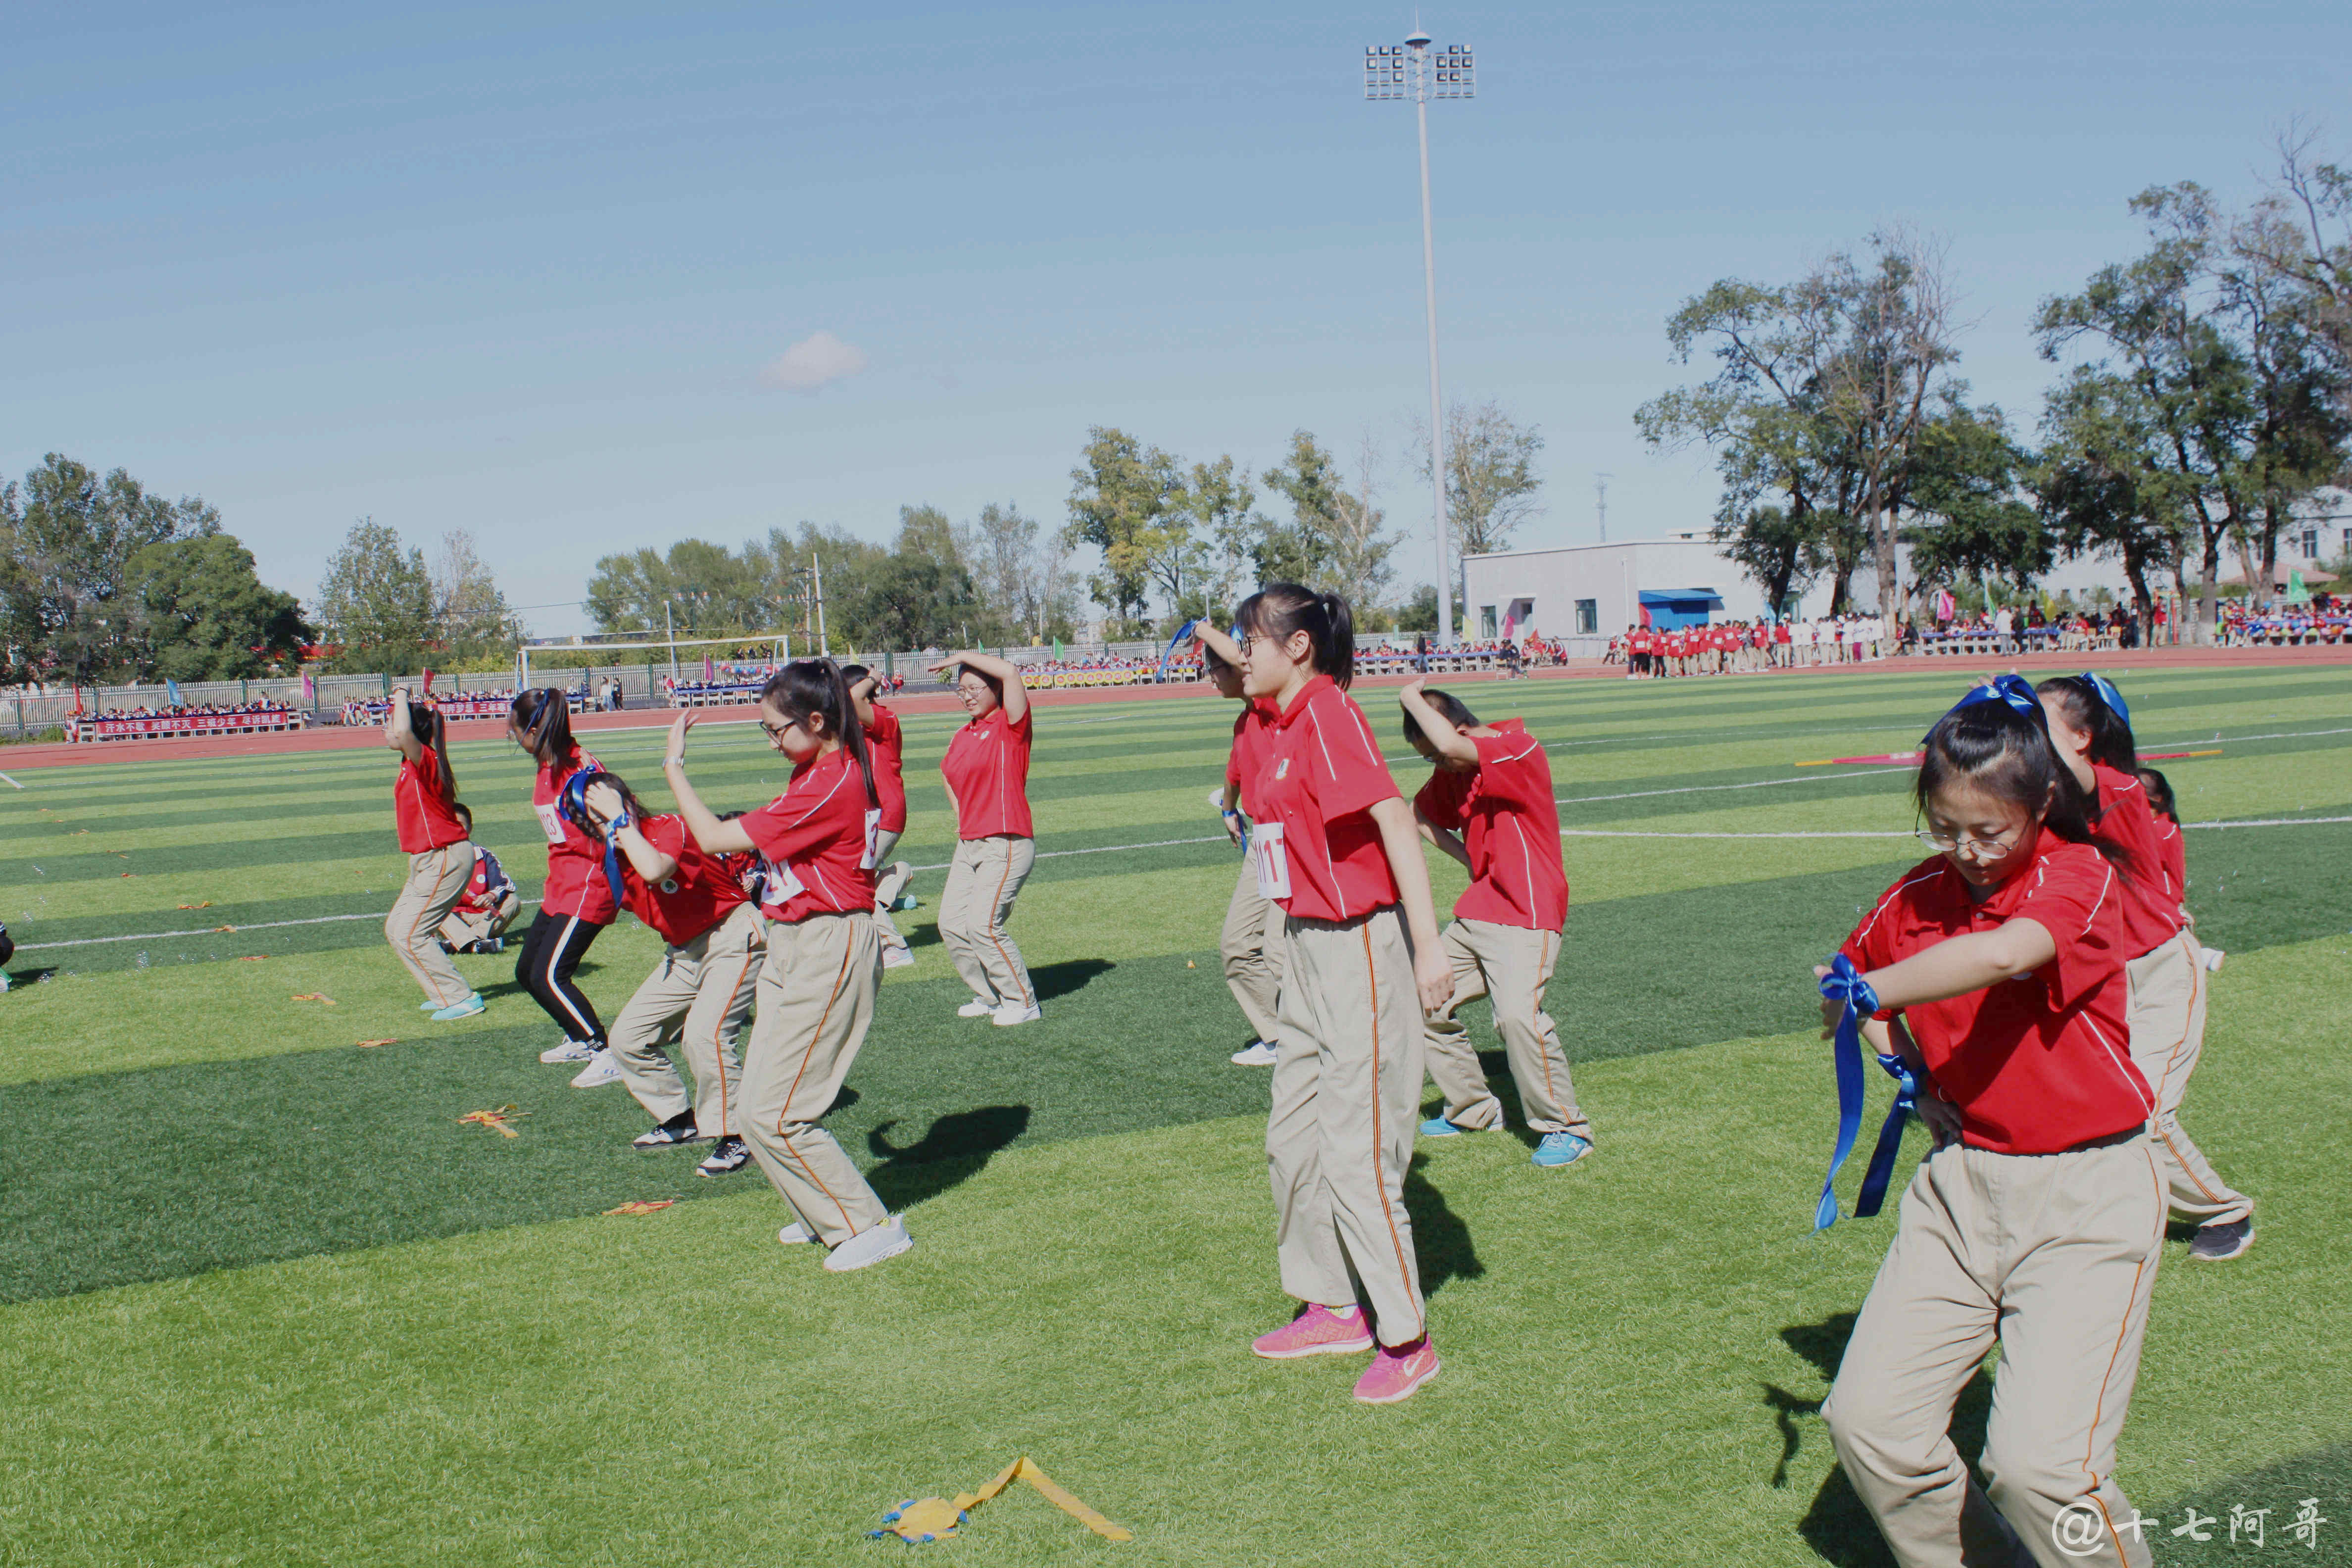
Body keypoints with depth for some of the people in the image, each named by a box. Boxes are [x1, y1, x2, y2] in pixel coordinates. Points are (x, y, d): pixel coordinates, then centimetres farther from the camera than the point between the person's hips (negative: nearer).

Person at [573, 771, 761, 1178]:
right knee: (627, 1037, 6)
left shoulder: (669, 827, -19)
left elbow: (654, 870, -40)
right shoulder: (615, 865, 3)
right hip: (683, 952, 9)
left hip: (733, 936, -9)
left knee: (704, 1032, -27)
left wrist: (622, 819, -30)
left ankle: (733, 1138, -11)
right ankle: (680, 1121, 23)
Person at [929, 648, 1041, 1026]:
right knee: (951, 924, 4)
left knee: (982, 924, -16)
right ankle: (990, 997, 19)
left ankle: (1023, 1003, -1)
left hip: (1007, 844, -8)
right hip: (969, 845, 8)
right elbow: (949, 773, 34)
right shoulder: (962, 735, 14)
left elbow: (1010, 673, -23)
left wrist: (963, 656, -13)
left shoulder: (1010, 725, -6)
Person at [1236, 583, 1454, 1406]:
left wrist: (1428, 947, -27)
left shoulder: (1329, 715, -16)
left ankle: (1407, 1339, 10)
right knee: (1292, 1137, 17)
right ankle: (1333, 1308, 32)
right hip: (1307, 946, 10)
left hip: (1359, 946, -10)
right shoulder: (1287, 726, 11)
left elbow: (1395, 821, -23)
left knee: (1355, 1152, -4)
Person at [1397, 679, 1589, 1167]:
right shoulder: (1454, 770, 8)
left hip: (1526, 915, -9)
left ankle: (1566, 1128, -9)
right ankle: (1473, 1110, 25)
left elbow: (1451, 744, -35)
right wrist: (1473, 860, 10)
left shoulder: (1521, 750, -18)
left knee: (1518, 1012, -26)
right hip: (1475, 914, 9)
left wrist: (1412, 699, -18)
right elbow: (1420, 815, 24)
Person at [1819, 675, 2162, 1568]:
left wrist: (1865, 991, -22)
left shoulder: (2082, 876, -11)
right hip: (1960, 1186, 6)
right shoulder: (1920, 894, 6)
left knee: (2038, 1463, -17)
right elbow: (1849, 977, 26)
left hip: (2086, 1199, -6)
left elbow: (2004, 955, -33)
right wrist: (1907, 1066, 9)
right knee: (1866, 1420, -2)